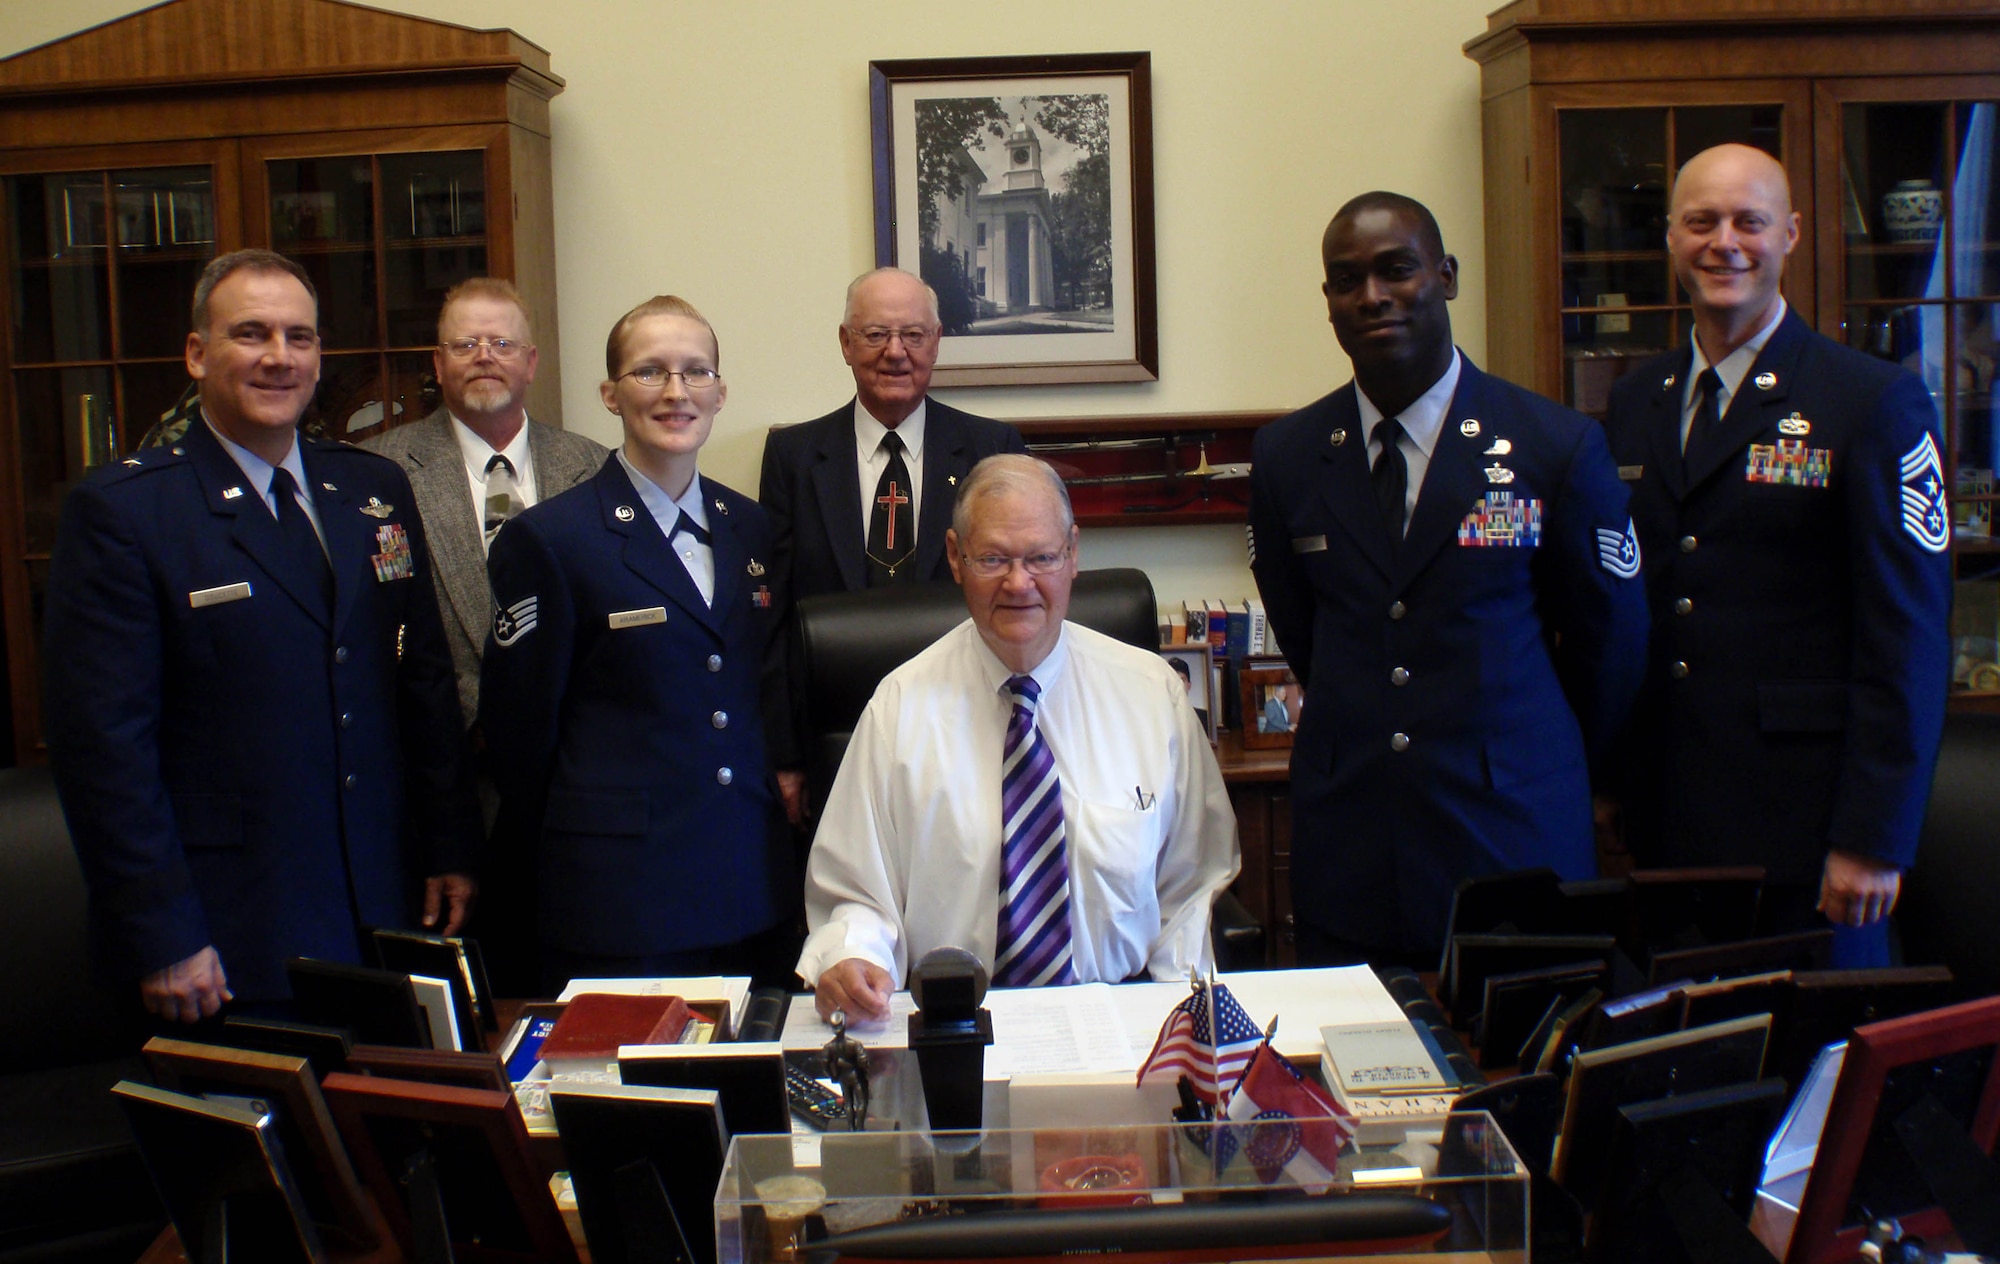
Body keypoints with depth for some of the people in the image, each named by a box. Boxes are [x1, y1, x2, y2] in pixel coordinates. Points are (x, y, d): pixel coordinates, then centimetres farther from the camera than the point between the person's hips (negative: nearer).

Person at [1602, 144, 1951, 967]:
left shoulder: (1876, 403, -5)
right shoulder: (1633, 403, 11)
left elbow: (1907, 642, -8)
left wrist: (1873, 837, -12)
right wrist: (1605, 789, 10)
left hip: (1802, 819, -4)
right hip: (1663, 822, 5)